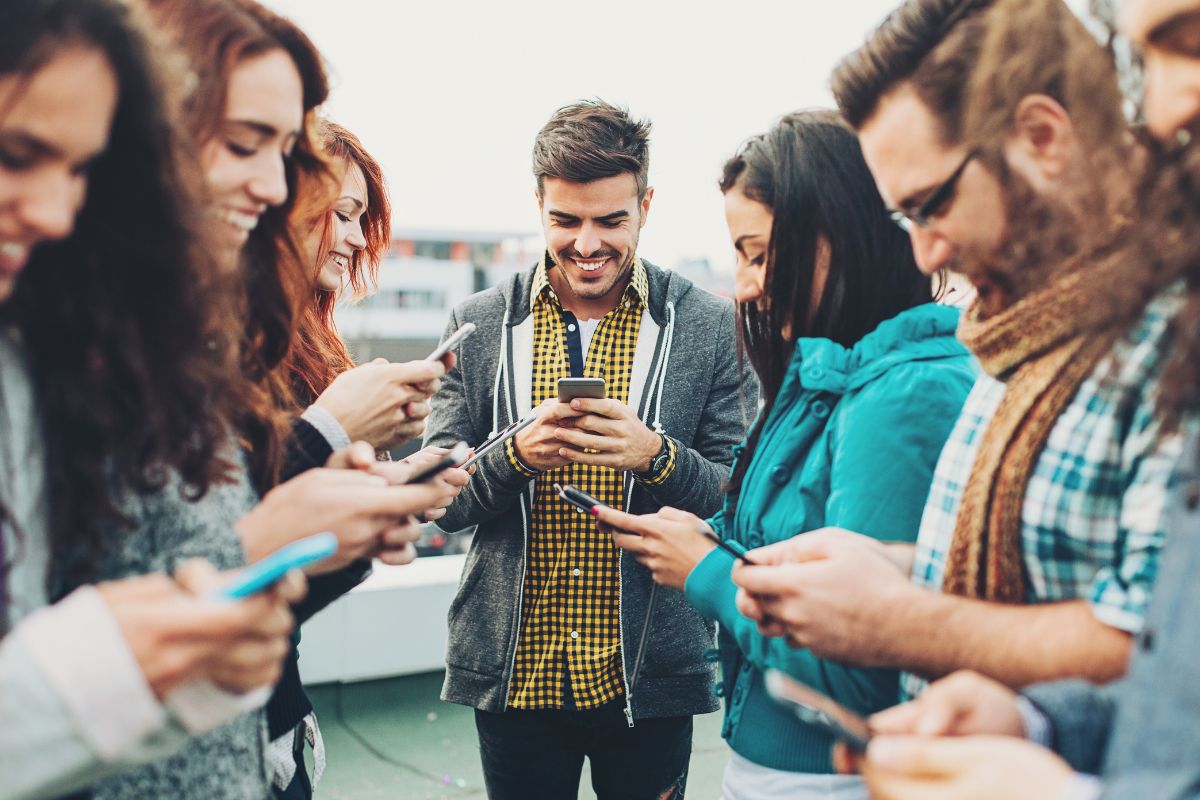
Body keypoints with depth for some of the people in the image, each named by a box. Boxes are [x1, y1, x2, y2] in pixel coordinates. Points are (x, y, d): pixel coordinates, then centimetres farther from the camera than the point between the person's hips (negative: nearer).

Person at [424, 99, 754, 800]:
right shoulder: (480, 324, 1)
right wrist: (516, 453, -20)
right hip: (511, 671, 1)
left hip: (650, 674, -1)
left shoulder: (711, 327, -3)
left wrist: (655, 455, -23)